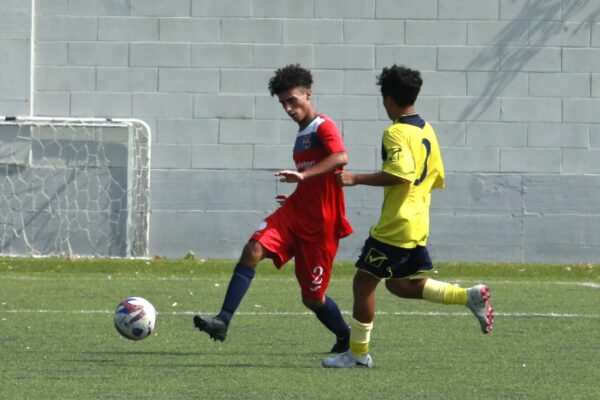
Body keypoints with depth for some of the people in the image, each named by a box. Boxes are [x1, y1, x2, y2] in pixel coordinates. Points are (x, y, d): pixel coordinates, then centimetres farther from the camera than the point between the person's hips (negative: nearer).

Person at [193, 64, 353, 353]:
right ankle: (223, 321, -26)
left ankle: (346, 337, 29)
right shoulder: (302, 135, 18)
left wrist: (304, 175, -38)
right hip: (294, 213, 7)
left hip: (320, 224, -7)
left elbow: (340, 157, -31)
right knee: (253, 250, -19)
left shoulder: (323, 127, -9)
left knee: (312, 298, 1)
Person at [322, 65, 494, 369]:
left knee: (364, 281, 0)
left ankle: (358, 353, 4)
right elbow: (437, 178, 18)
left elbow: (400, 173, -29)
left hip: (396, 225, -9)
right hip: (418, 224, 9)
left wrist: (357, 179, -26)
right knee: (399, 284, 18)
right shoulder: (426, 131, 12)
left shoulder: (396, 133, -15)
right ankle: (470, 297, 10)